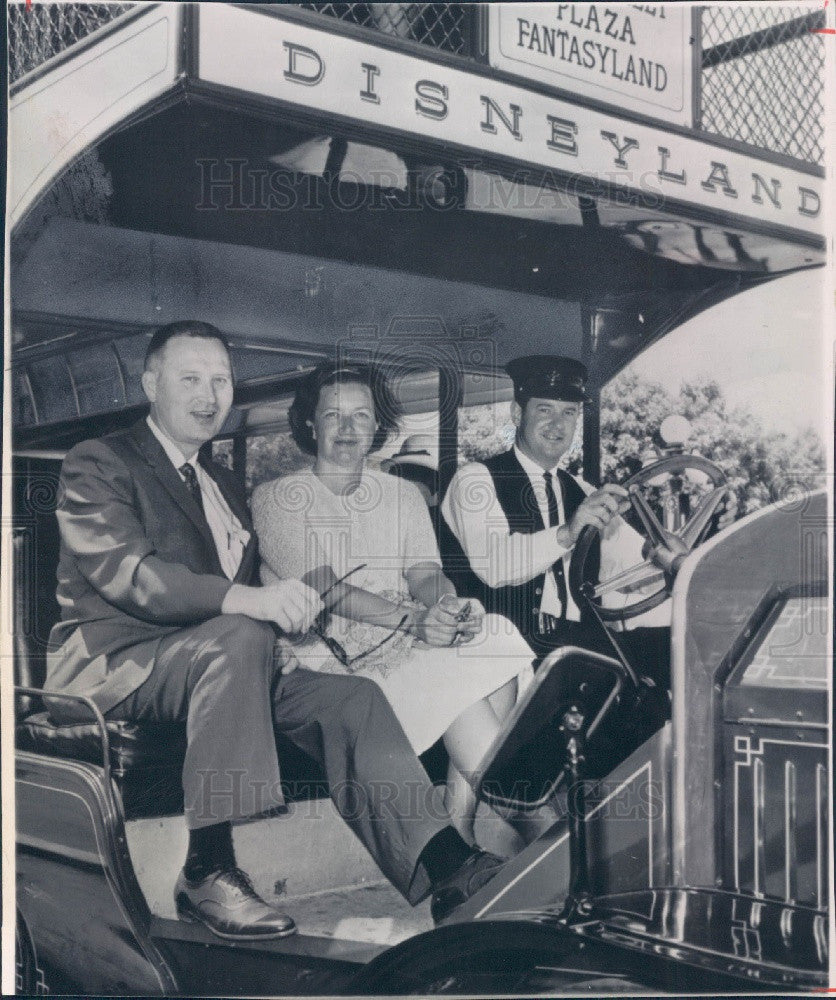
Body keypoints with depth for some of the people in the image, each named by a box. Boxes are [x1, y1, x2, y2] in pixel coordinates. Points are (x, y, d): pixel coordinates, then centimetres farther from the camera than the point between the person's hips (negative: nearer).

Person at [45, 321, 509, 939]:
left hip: (221, 657, 7)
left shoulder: (224, 487, 25)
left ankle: (447, 870, -24)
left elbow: (253, 585, 19)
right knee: (240, 638, -35)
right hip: (111, 664, -6)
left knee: (352, 696, -16)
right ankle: (207, 872, -31)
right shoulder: (99, 464, 1)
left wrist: (290, 611, -7)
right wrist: (244, 599, -32)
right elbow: (123, 571, -17)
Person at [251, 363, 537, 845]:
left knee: (498, 639, -23)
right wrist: (412, 619, -26)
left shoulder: (403, 494, 19)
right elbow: (325, 589, -12)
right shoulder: (277, 498, 2)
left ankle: (464, 819, -18)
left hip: (409, 642, 5)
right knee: (453, 672, -28)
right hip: (332, 652, -5)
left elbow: (425, 574, 6)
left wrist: (451, 606, -20)